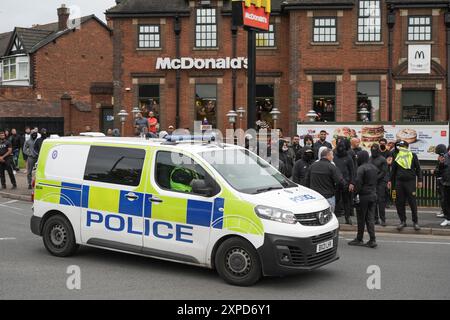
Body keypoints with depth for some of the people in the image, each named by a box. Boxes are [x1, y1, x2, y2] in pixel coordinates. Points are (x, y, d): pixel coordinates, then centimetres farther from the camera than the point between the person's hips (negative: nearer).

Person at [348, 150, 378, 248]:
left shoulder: (361, 168, -14)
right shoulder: (374, 168, 12)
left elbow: (358, 183, -19)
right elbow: (376, 181, 16)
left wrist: (355, 193, -11)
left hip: (363, 196, -7)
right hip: (373, 195, 7)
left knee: (361, 219, 4)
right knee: (370, 218, 9)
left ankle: (359, 239, 13)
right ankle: (372, 239, 4)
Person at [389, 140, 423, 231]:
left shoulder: (413, 156, 1)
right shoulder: (397, 157, 9)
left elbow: (418, 168, 4)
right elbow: (393, 170, 17)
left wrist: (419, 180, 0)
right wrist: (390, 180, 15)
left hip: (410, 182, -3)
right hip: (399, 182, 3)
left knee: (412, 202, -1)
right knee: (399, 203, 3)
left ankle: (415, 222, 10)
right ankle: (403, 221, 14)